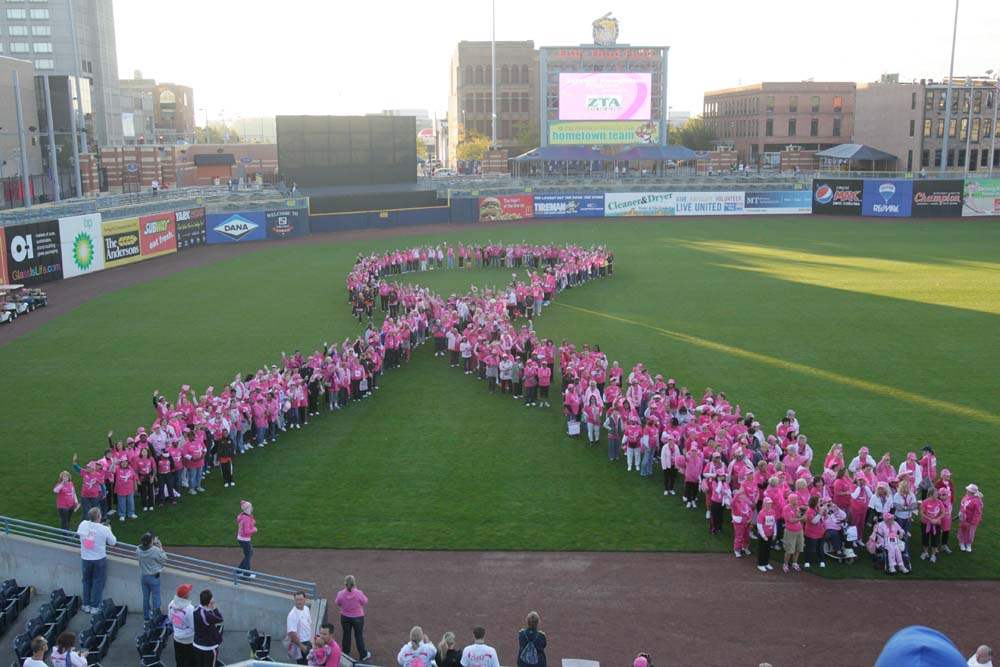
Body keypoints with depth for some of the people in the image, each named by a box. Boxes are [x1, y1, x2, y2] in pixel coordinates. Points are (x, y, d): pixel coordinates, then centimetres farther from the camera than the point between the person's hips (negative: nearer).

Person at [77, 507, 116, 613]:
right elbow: (113, 542, -6)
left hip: (86, 558, 3)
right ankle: (94, 607, 13)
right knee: (98, 582, 10)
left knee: (87, 581, 20)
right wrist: (109, 531, 9)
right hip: (100, 559, -3)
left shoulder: (83, 524, -12)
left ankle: (86, 605, 28)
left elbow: (78, 533, 11)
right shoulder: (104, 529, -20)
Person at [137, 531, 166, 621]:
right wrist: (160, 547, -6)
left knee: (145, 597, 18)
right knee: (155, 597, 8)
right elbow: (164, 560, -12)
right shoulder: (156, 550, -25)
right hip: (154, 577, -5)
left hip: (143, 576, 5)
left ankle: (146, 616, 27)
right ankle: (156, 616, 13)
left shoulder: (138, 550, -12)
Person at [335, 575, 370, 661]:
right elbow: (365, 601, -9)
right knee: (359, 636, 15)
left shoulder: (341, 594, -22)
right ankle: (363, 655, 28)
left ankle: (346, 654, 36)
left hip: (345, 617, 2)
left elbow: (338, 603, -2)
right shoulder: (359, 593, -27)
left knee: (346, 635, 21)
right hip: (358, 617, -1)